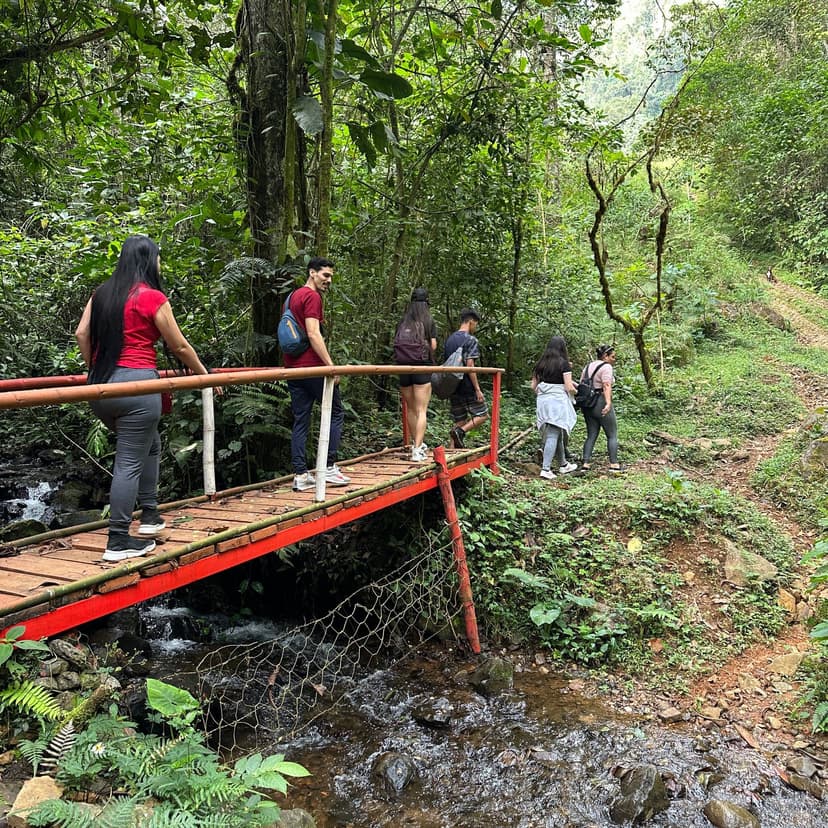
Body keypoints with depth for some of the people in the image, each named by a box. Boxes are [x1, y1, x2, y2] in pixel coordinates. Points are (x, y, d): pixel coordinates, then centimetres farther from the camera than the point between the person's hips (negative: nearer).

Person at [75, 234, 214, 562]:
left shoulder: (101, 294, 12)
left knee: (149, 445, 24)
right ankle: (118, 542, 2)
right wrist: (205, 376, 12)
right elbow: (180, 347, -2)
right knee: (130, 463, -2)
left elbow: (81, 334, 11)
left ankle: (150, 516, 30)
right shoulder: (153, 297, -7)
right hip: (136, 384, -8)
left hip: (101, 386, 8)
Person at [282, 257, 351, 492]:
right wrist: (331, 365, -20)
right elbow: (313, 334, -18)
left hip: (293, 367, 9)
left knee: (300, 421, 7)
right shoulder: (312, 296, -8)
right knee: (335, 413, 3)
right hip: (312, 367, -9)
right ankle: (328, 468, 2)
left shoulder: (293, 296, 21)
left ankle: (300, 475, 5)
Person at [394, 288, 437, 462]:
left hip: (403, 366, 4)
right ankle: (417, 450, -14)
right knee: (421, 410, -4)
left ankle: (417, 444, 29)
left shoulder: (402, 323, 10)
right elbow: (433, 345, -2)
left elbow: (396, 343, 3)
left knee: (410, 409, 16)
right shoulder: (428, 321, 2)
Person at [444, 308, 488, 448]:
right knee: (482, 415, 7)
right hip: (468, 388, -7)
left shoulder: (449, 339, 14)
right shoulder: (471, 340, -10)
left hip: (453, 388, 7)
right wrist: (477, 389, -15)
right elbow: (469, 366, -17)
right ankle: (461, 431, -15)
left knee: (459, 421, 12)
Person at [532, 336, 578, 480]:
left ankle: (563, 465, 29)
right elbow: (569, 387, -11)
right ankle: (545, 469, -10)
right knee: (553, 436, -5)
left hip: (543, 402, 6)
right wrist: (575, 391, 9)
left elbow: (533, 386, 9)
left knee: (558, 434, 18)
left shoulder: (541, 363, 8)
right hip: (558, 402, -6)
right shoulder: (563, 363, -7)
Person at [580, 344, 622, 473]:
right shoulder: (606, 367, -10)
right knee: (612, 435, 3)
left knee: (591, 435, 10)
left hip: (588, 405, 7)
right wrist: (608, 403, -32)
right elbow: (607, 386, -23)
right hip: (601, 404, -7)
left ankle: (586, 463, 1)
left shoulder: (588, 366, 15)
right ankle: (614, 464, 1)